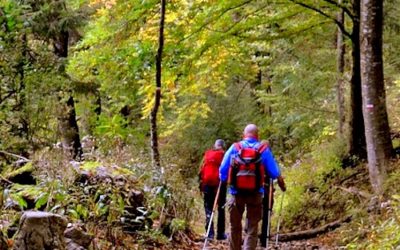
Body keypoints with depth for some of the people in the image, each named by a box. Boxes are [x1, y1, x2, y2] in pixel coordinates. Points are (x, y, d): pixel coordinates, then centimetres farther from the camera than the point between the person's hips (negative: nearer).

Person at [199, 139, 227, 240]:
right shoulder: (224, 155, 2)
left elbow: (201, 169, 5)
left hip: (207, 183, 2)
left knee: (208, 209, 6)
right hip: (219, 183, -2)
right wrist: (225, 181, 1)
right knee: (221, 209, 8)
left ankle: (209, 233, -4)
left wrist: (201, 183, 8)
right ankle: (220, 233, 6)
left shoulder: (207, 154, 8)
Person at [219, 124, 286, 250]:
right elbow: (274, 172, -1)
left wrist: (224, 182, 19)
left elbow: (222, 171, 0)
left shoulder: (234, 148, 0)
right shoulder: (263, 150, -2)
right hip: (255, 194, -1)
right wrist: (282, 184, 18)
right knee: (252, 229, 4)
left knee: (235, 227, 15)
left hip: (236, 193, 1)